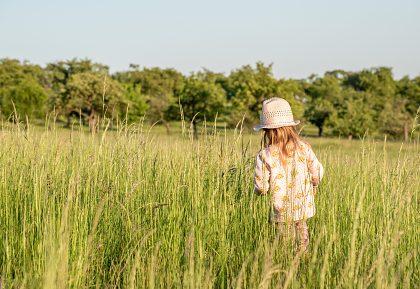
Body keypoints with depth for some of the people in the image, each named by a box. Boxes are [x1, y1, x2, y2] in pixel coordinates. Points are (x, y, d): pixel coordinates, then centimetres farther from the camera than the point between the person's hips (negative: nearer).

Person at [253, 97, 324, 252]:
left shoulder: (265, 156, -16)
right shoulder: (304, 148, -7)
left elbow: (261, 188, -14)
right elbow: (317, 173, 0)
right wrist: (313, 186, 21)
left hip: (281, 211, -3)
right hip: (304, 207, 3)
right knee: (302, 236, 20)